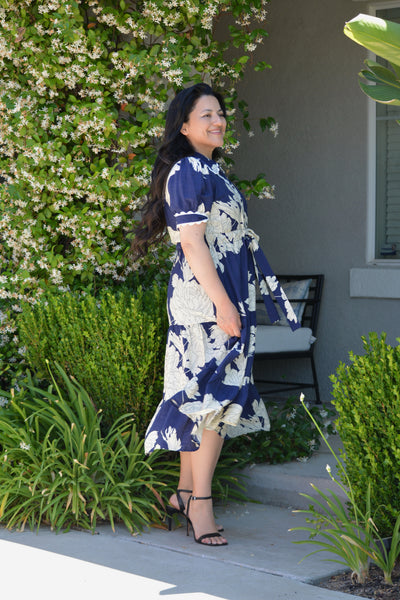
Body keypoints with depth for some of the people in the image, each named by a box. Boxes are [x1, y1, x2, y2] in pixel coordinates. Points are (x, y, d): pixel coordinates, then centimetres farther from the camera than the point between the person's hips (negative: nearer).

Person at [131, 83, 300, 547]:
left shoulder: (210, 172, 18)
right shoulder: (188, 172, -13)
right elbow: (191, 242, -19)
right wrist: (222, 303, -23)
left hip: (222, 295, 10)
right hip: (205, 297, -10)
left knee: (200, 394, 13)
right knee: (214, 392, -9)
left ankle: (185, 493, 21)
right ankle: (200, 503, -4)